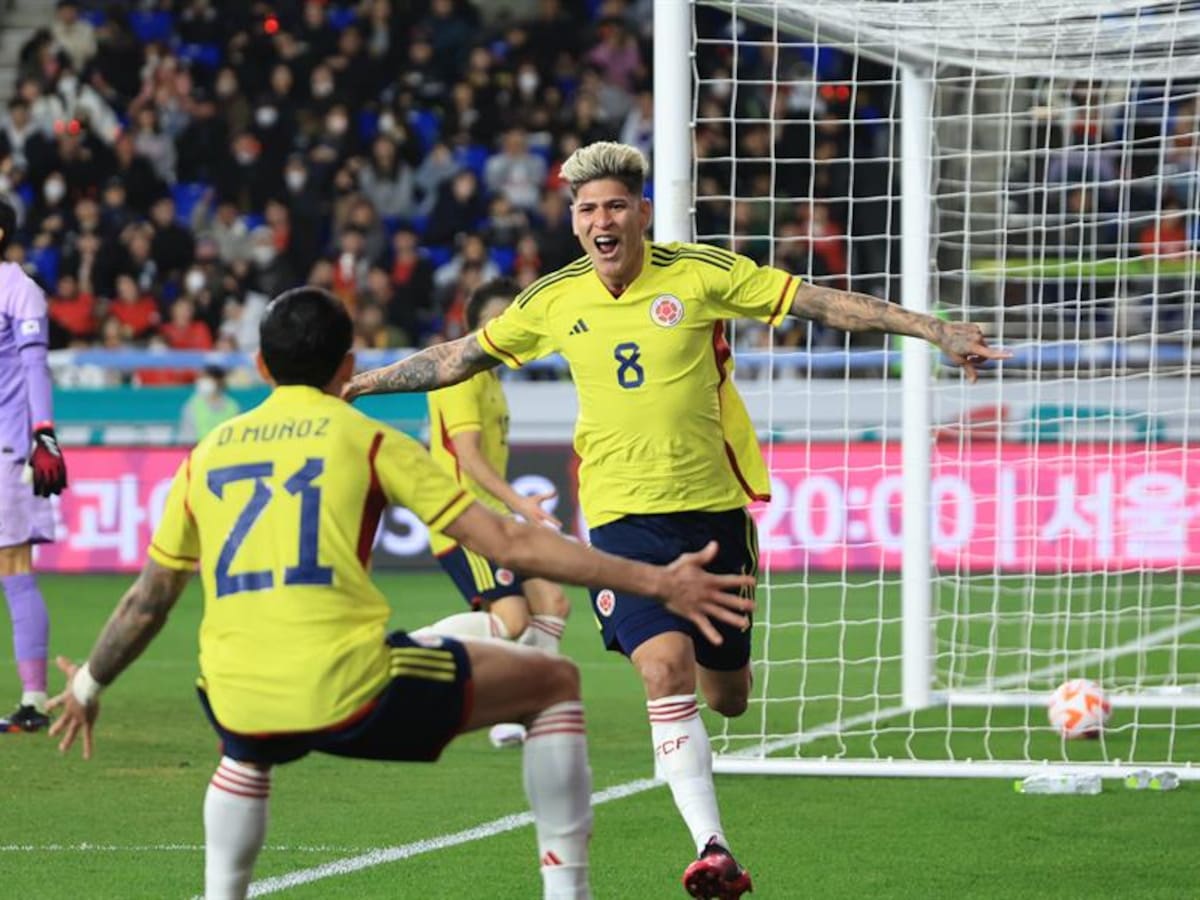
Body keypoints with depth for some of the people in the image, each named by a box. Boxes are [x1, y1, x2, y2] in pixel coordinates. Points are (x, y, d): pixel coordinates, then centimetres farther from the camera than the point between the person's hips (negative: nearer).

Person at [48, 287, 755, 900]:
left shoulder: (208, 454, 17)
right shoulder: (368, 440, 6)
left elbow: (150, 599, 25)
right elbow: (510, 545, 1)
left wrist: (88, 686, 43)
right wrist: (656, 582, 4)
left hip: (241, 706, 5)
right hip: (352, 690, -4)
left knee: (249, 750, 43)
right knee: (555, 683, 15)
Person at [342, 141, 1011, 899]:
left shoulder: (703, 274, -7)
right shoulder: (554, 301, 0)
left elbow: (823, 303, -6)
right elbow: (461, 357, 13)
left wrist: (934, 329, -10)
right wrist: (361, 382, 13)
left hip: (713, 507, 0)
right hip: (623, 517, 0)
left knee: (727, 697, 10)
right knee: (667, 669, -23)